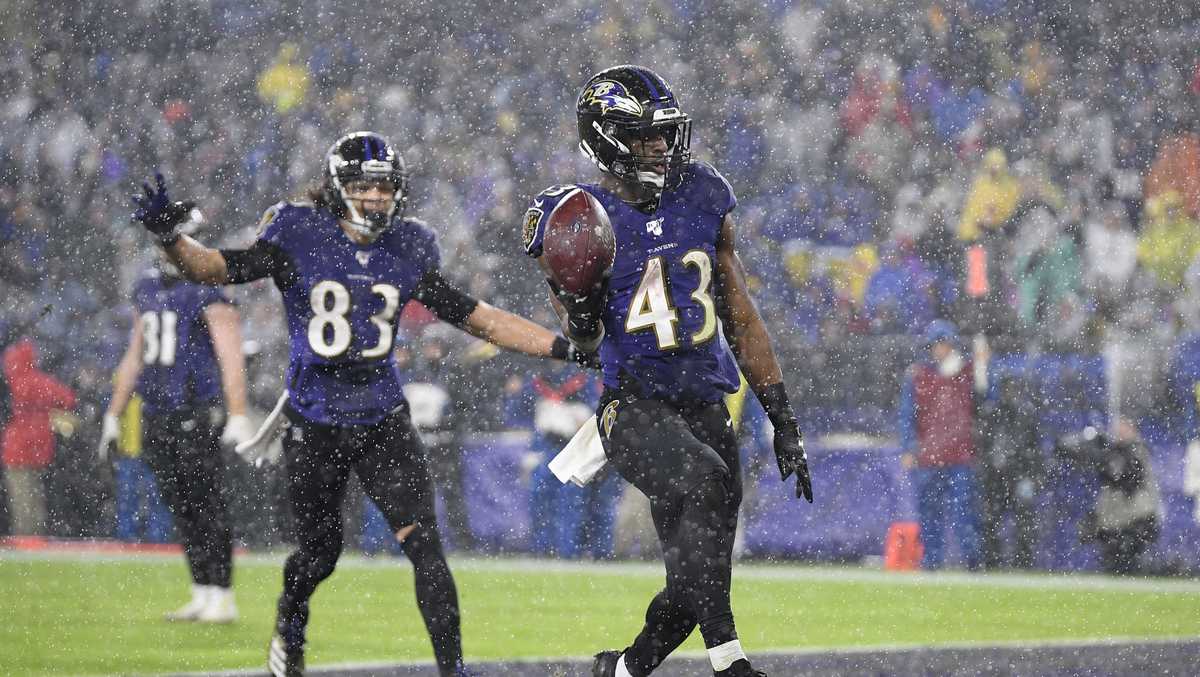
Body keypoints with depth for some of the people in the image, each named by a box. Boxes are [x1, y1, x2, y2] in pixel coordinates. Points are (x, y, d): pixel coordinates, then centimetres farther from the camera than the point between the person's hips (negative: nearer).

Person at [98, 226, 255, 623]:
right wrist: (113, 416, 23)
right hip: (156, 417, 7)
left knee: (208, 507, -5)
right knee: (181, 509, 9)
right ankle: (202, 595, 14)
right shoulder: (147, 288, 15)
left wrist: (238, 417, -23)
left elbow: (231, 358, -14)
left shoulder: (207, 291, -9)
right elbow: (134, 357, 23)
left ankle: (222, 599, -2)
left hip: (196, 415, -7)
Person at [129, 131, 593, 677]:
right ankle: (290, 620, 49)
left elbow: (476, 318, 6)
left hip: (383, 423, 1)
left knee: (425, 546, -13)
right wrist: (169, 237, -34)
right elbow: (212, 268, -14)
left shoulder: (406, 249, 1)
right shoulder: (298, 238, -8)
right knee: (319, 554, 14)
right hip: (315, 427, -1)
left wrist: (563, 347, 1)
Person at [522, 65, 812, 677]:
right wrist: (581, 311, -21)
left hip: (704, 405, 5)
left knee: (694, 585, 2)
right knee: (703, 478, -35)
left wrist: (781, 417, 11)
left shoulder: (702, 198, 8)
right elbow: (583, 339, 4)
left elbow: (739, 314, 14)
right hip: (634, 407, -5)